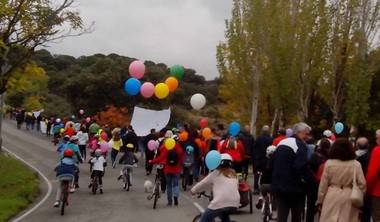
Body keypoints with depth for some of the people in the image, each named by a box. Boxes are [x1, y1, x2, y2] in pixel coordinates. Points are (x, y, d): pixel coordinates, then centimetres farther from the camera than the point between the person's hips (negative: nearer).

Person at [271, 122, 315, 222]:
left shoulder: (281, 143, 14)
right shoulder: (300, 145, -11)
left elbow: (272, 163, 17)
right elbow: (302, 167, -24)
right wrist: (312, 181, -16)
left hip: (279, 186, 6)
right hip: (294, 187, -6)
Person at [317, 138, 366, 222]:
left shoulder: (329, 163, -5)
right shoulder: (356, 164, -6)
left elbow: (323, 184, -1)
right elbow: (362, 184, -3)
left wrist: (320, 200, 9)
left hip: (332, 197, 0)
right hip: (349, 198, 0)